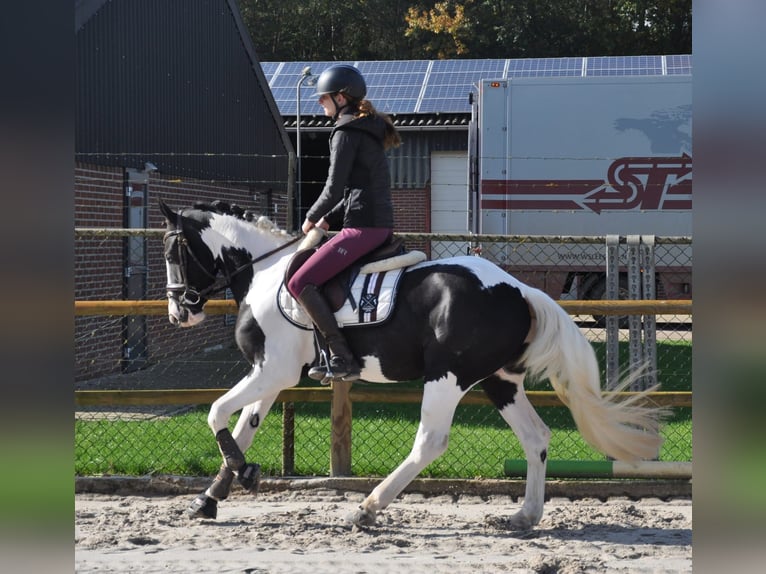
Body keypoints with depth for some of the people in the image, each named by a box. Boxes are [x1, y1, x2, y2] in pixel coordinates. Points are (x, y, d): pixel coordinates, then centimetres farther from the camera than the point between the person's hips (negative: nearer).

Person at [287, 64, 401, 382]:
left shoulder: (346, 132, -10)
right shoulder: (369, 129, 20)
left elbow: (334, 189, -14)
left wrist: (312, 218, 3)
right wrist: (329, 219, 16)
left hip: (362, 228, -10)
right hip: (381, 225, 10)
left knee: (300, 283, -12)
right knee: (316, 278, 24)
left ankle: (343, 358, -17)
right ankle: (334, 355, 20)